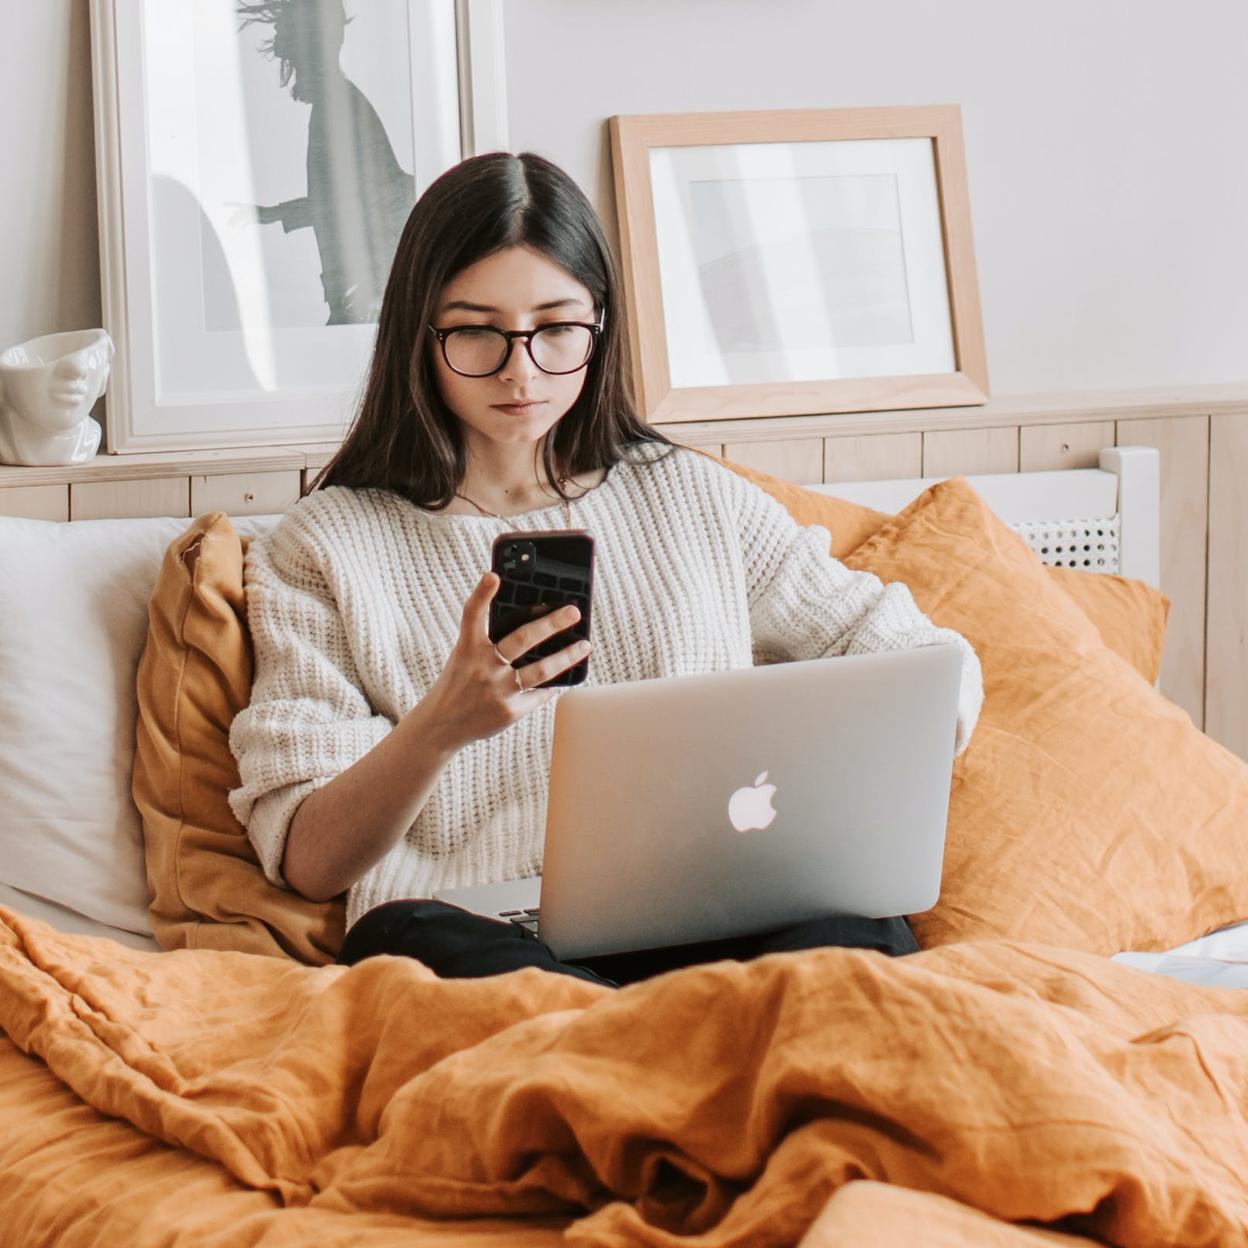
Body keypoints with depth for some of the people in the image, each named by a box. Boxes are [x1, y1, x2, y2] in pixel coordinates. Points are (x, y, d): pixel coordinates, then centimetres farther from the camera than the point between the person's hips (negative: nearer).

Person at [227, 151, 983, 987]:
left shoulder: (696, 501, 22)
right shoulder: (322, 548, 13)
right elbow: (309, 862, 3)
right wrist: (438, 726, -18)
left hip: (706, 921, 1)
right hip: (469, 930, 0)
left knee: (860, 941, -36)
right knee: (416, 939, -39)